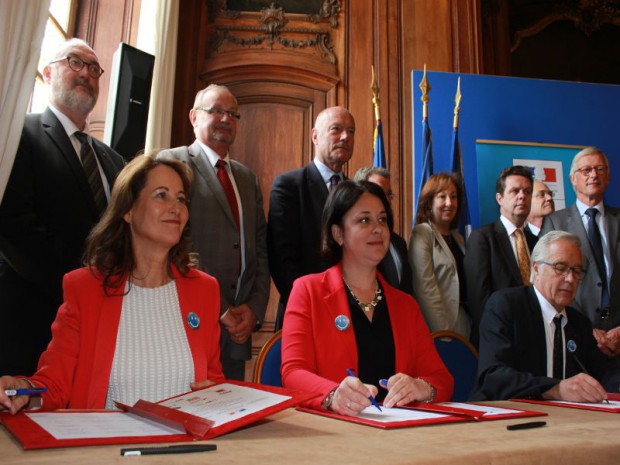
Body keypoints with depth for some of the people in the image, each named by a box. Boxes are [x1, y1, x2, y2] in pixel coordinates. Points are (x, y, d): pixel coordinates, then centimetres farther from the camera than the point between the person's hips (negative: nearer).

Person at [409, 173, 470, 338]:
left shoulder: (458, 237, 15)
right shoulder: (422, 234, -7)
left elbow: (464, 283, 15)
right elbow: (426, 288, -14)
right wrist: (443, 332, -17)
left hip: (463, 323, 6)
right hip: (439, 326, -6)